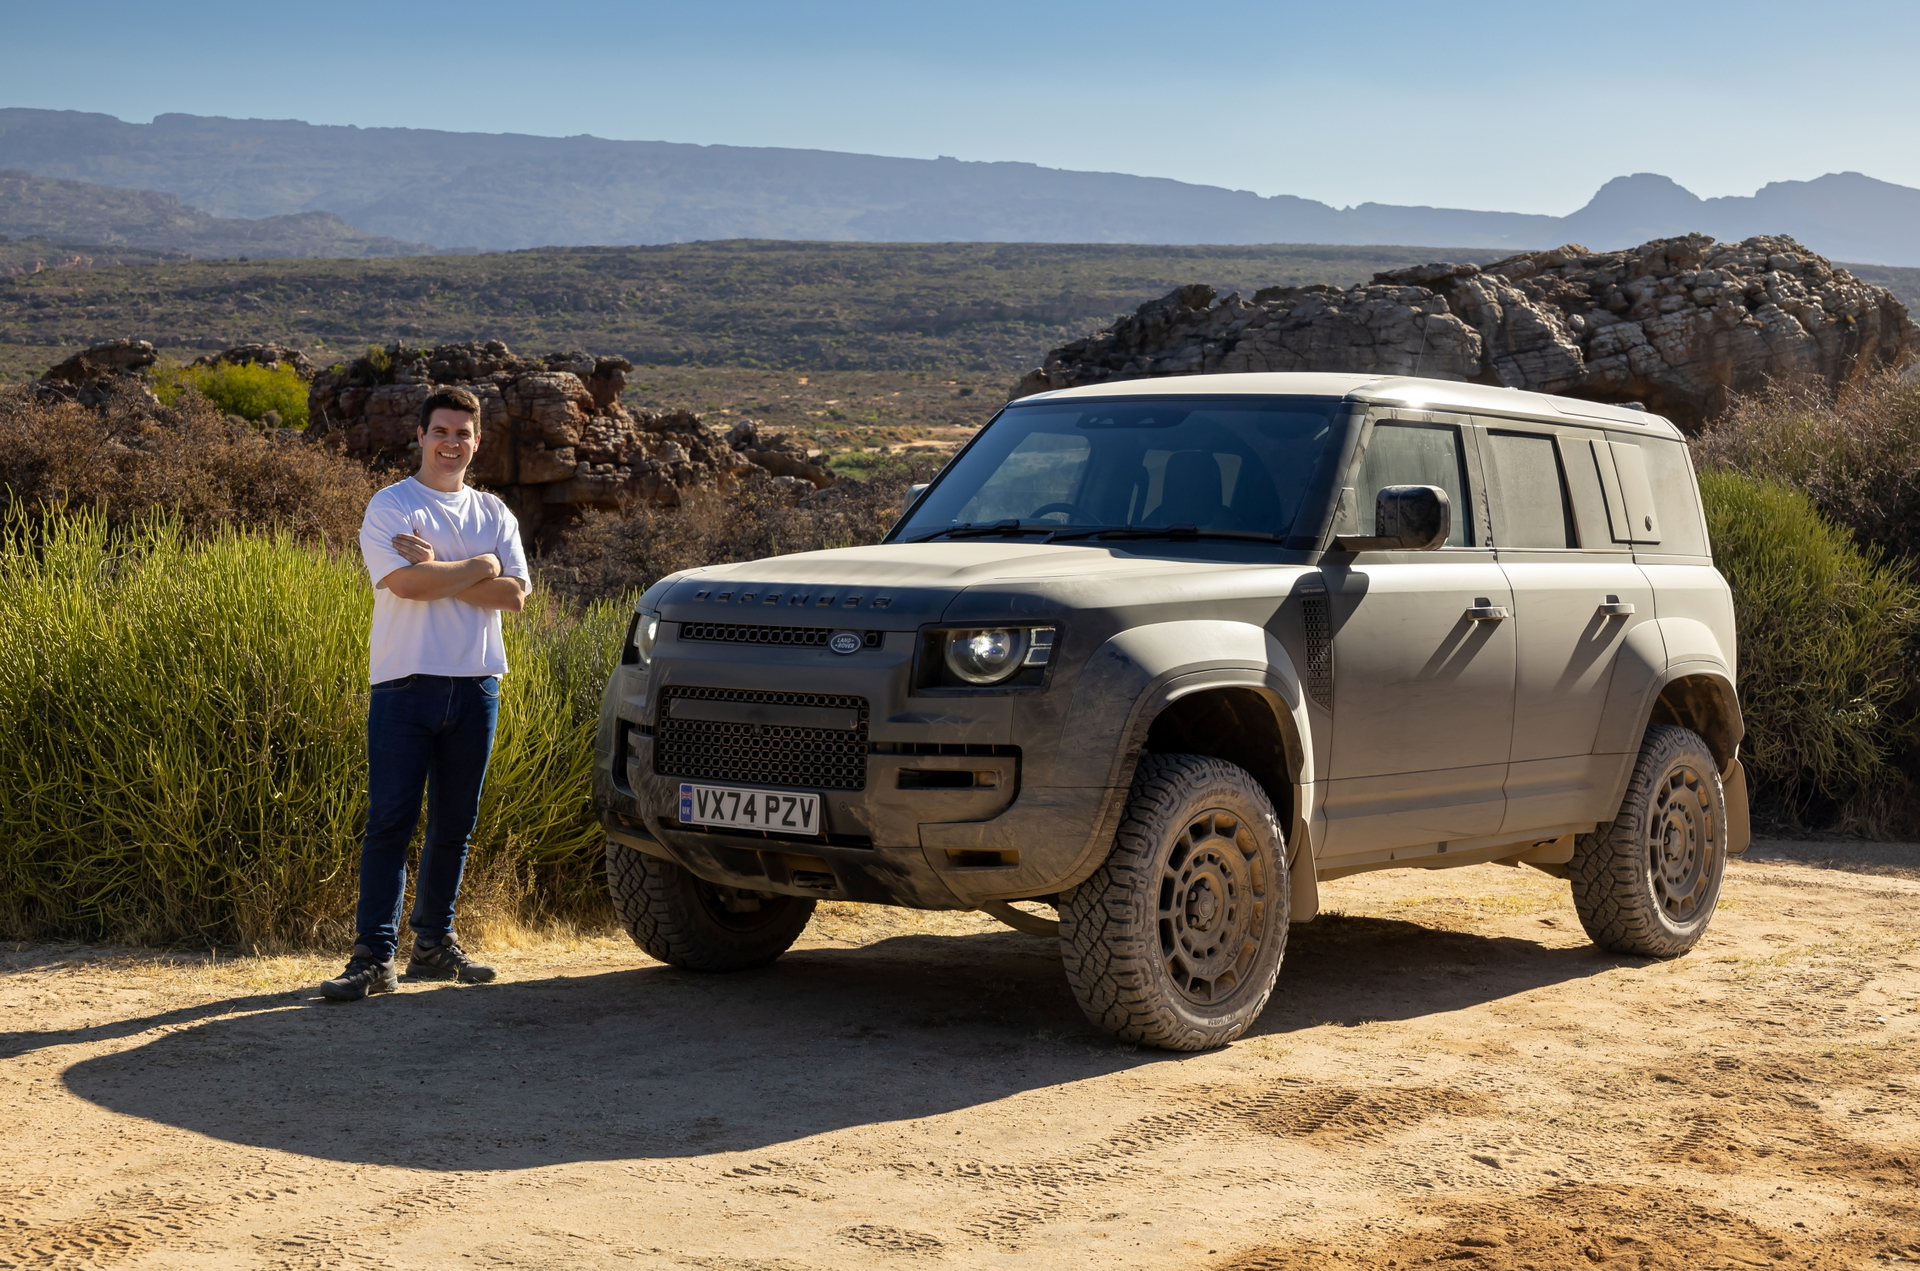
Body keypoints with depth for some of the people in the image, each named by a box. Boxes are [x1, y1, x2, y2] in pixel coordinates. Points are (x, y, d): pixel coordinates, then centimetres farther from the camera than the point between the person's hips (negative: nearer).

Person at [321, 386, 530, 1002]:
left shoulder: (493, 514, 13)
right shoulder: (390, 507, 0)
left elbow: (515, 595, -2)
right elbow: (408, 584, -17)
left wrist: (437, 570, -10)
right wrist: (481, 567, -6)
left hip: (476, 685, 4)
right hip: (406, 682, -4)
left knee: (455, 824, 10)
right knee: (390, 823, -7)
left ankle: (434, 943, 20)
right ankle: (374, 956, -7)